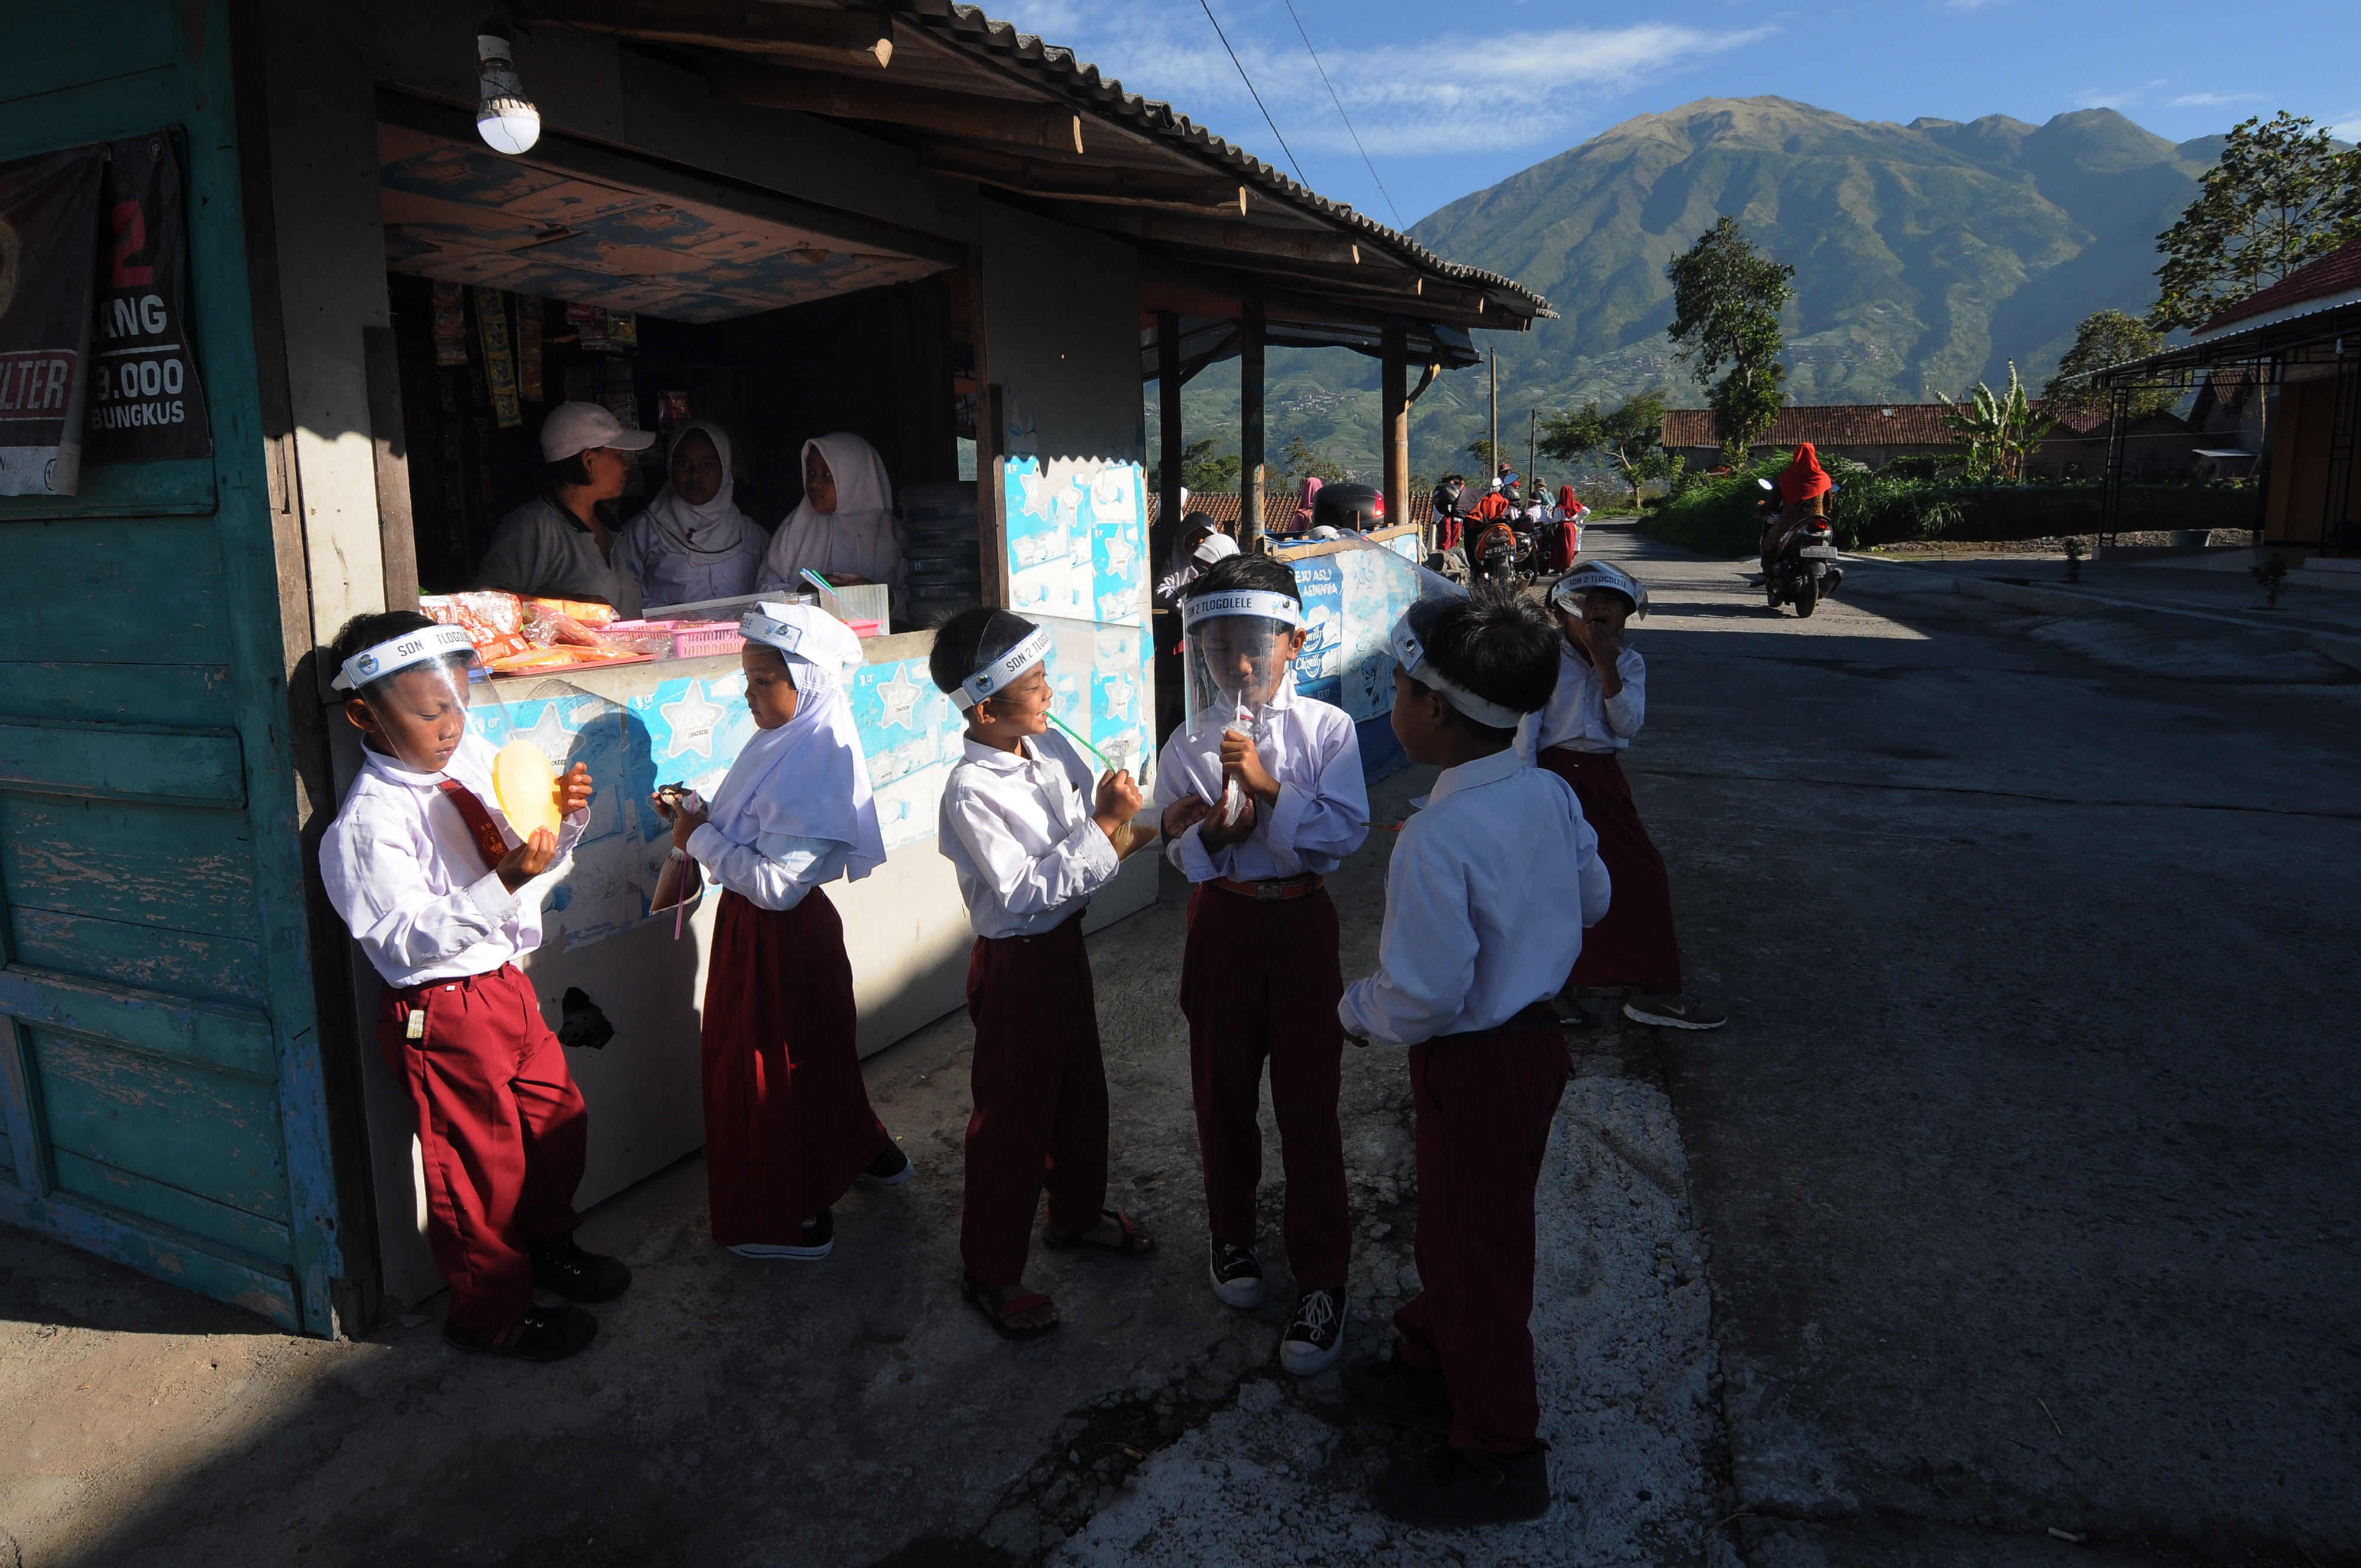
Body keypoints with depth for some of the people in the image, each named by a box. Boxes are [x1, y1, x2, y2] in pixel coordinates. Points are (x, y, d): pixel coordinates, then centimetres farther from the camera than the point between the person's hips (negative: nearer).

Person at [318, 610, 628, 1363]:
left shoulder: (475, 759, 1)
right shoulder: (369, 821, -20)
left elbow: (541, 867, 10)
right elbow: (409, 938, -25)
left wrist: (563, 819, -11)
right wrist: (504, 884, -33)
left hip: (508, 984, 8)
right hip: (444, 1013, -7)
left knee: (557, 1120, 22)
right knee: (482, 1161, 8)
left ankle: (547, 1245, 49)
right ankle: (491, 1313, 31)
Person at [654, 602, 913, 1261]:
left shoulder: (817, 764, -27)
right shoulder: (787, 741, 3)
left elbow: (777, 881, -30)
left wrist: (700, 840, -19)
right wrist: (700, 819, -2)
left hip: (777, 938, -9)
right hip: (756, 928, 9)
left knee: (770, 1065, 6)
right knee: (814, 1050, 25)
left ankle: (795, 1219, 23)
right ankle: (866, 1151, 46)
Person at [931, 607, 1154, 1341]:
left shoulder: (1052, 746, -3)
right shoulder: (970, 793, -26)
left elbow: (1088, 838, 7)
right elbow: (1024, 891, -27)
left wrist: (1123, 819, -15)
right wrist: (1104, 827, -27)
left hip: (1066, 939, 8)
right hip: (1016, 960, -8)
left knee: (1081, 1087, 23)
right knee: (1013, 1114, 6)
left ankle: (1077, 1212, 47)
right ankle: (990, 1272, 25)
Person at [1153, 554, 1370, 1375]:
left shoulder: (1327, 729, -5)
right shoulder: (1188, 744, -1)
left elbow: (1346, 832, -15)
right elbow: (1182, 855, -1)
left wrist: (1270, 787, -24)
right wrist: (1217, 830, -22)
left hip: (1301, 919, -2)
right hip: (1223, 922, 2)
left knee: (1309, 1100, 2)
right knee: (1224, 1090, 14)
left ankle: (1322, 1276, 16)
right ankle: (1230, 1232, 38)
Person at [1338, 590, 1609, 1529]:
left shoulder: (1438, 838, -30)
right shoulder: (1550, 794, -4)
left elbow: (1423, 997, -28)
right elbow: (1592, 899, 11)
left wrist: (1358, 1012, -9)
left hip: (1476, 1064, -8)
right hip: (1534, 1029, 9)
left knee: (1477, 1252, 10)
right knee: (1455, 1226, 26)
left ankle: (1499, 1458, 29)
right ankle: (1436, 1366, 49)